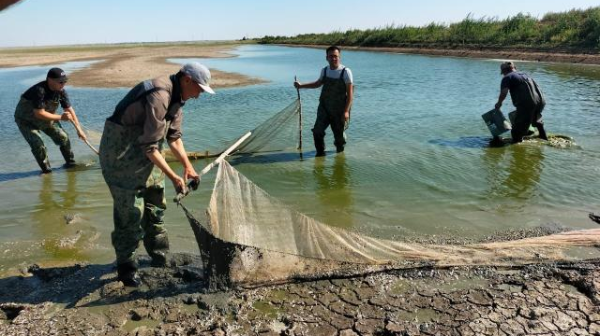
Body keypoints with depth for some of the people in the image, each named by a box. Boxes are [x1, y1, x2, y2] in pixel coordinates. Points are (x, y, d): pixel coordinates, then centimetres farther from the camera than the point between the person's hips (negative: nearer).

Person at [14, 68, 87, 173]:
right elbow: (39, 114, -37)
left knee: (63, 137, 0)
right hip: (26, 121, -6)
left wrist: (79, 129, -10)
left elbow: (69, 110, -8)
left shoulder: (61, 91, -16)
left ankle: (70, 162, 19)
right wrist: (60, 117, -36)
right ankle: (46, 169, 0)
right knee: (38, 145, -18)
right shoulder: (39, 91, -36)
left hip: (47, 118, 6)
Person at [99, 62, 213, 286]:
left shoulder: (175, 97, 4)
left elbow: (174, 136, 8)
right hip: (122, 154, -10)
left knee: (155, 207, 15)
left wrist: (188, 167, -1)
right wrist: (173, 177, -26)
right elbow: (149, 146, -28)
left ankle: (160, 258, 30)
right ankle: (126, 268, 12)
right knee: (130, 213, -4)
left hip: (144, 155, 10)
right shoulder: (159, 96, -28)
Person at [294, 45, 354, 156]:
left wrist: (346, 111, -17)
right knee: (317, 131, -7)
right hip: (324, 108, 4)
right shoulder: (324, 71, 4)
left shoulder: (345, 72, -11)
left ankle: (340, 151, 35)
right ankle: (320, 152, 13)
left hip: (339, 110, -4)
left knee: (338, 134, 5)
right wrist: (301, 86, 18)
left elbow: (350, 93, -11)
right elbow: (318, 84, 24)